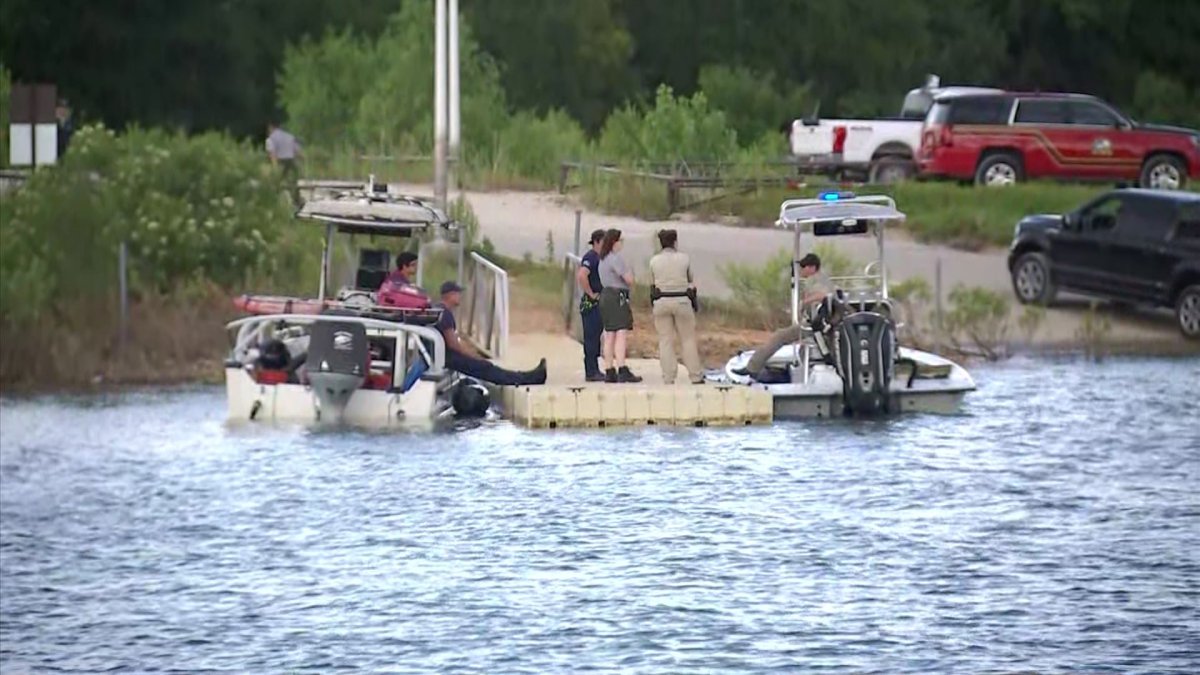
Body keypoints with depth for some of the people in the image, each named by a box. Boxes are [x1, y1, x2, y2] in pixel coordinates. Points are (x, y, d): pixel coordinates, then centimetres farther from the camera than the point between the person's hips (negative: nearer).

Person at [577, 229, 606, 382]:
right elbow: (581, 275, -31)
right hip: (591, 304, -10)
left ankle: (594, 370, 17)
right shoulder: (591, 257, -15)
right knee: (591, 337, -8)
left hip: (599, 303, 10)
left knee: (595, 337, 12)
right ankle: (591, 372, -7)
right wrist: (591, 293, -21)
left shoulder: (598, 257, 16)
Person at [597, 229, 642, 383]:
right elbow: (629, 280, -14)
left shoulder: (603, 260, 18)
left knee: (609, 336, 9)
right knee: (622, 335, -14)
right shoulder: (616, 259, -13)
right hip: (618, 297, -10)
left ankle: (609, 372, 8)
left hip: (605, 295, 10)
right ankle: (622, 371, -24)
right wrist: (630, 273, 4)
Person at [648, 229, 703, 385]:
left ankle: (668, 378, 0)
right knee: (688, 339, 7)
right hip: (682, 300, -1)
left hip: (661, 301, 1)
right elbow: (691, 281, 10)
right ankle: (695, 376, 7)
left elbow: (652, 284, 6)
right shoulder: (684, 258, -3)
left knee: (665, 341, 4)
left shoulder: (654, 261, -1)